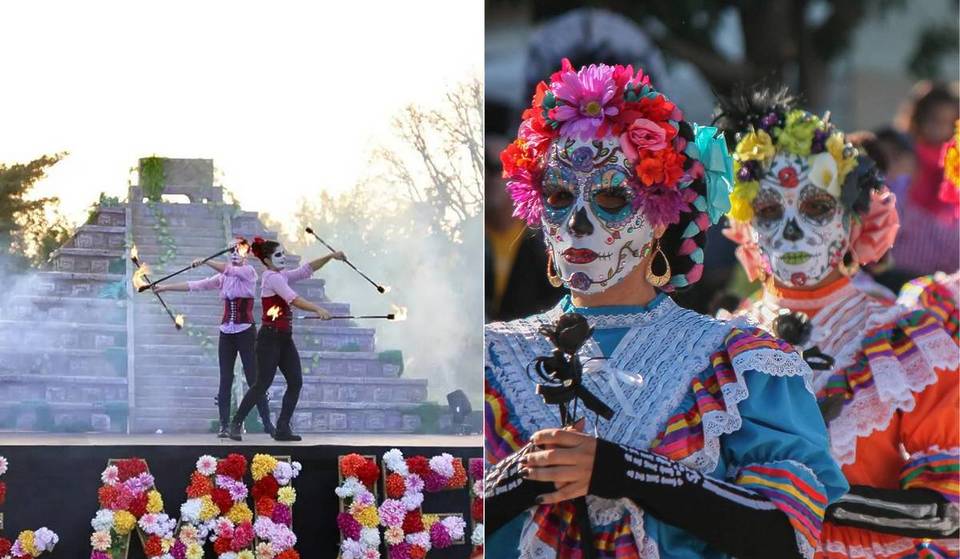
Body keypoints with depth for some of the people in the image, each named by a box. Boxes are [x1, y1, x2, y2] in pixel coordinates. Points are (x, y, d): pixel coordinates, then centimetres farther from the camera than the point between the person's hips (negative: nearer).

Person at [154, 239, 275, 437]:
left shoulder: (249, 272, -3)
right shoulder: (223, 278, 11)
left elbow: (228, 270, -21)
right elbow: (195, 285, 8)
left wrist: (205, 261, -29)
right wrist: (166, 287, 4)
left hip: (245, 331, -5)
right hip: (226, 332, 5)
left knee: (254, 379, -6)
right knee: (225, 380, 1)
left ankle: (267, 424, -1)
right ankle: (224, 425, 1)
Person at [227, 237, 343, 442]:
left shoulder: (280, 276, 14)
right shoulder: (272, 278, -15)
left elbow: (307, 269, 15)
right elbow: (294, 299, -28)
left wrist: (330, 257, 3)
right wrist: (318, 309, -39)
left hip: (284, 338, 9)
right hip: (270, 338, -9)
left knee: (295, 382, 1)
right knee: (263, 384, -7)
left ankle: (283, 429, 4)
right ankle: (236, 423, 4)